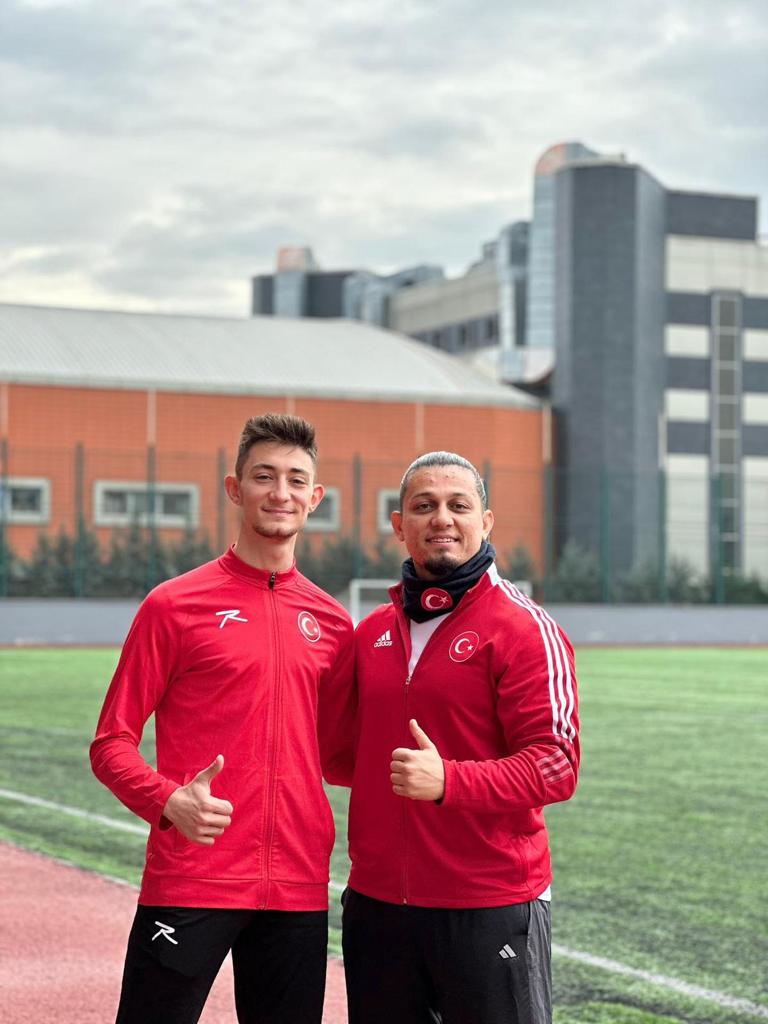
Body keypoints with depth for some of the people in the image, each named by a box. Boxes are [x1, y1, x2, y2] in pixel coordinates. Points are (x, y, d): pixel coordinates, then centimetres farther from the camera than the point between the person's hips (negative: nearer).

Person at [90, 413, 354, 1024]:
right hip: (190, 881, -4)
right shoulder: (175, 605, -2)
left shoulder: (331, 622, 11)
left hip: (299, 887, 4)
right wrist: (168, 800, -21)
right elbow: (112, 743, -3)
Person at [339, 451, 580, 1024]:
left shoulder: (523, 628, -7)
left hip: (490, 908, -6)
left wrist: (448, 781, -27)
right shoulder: (371, 633, 13)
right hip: (376, 906, 6)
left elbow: (556, 764, -15)